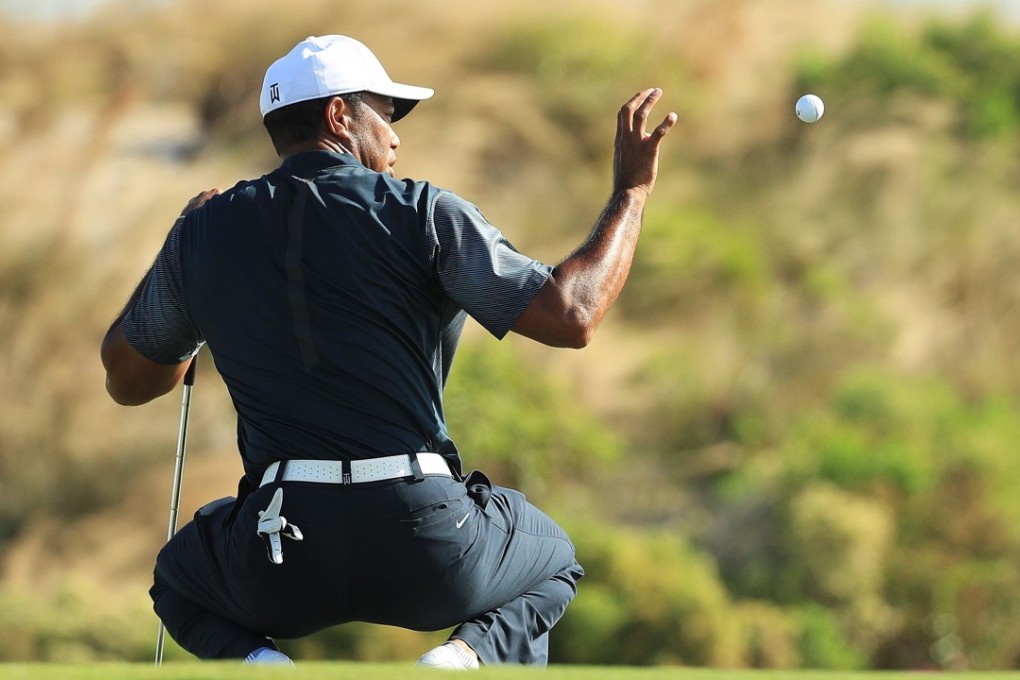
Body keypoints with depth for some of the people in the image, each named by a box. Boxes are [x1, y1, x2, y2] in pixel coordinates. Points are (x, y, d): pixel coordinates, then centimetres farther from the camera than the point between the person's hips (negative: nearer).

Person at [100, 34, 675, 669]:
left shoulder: (208, 229, 9)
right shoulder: (425, 214, -1)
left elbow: (128, 380, 22)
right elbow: (571, 316, -10)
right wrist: (631, 193, 3)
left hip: (284, 560, 2)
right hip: (428, 544, -2)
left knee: (181, 576, 36)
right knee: (554, 561, 31)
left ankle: (257, 661, 0)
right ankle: (468, 655, -3)